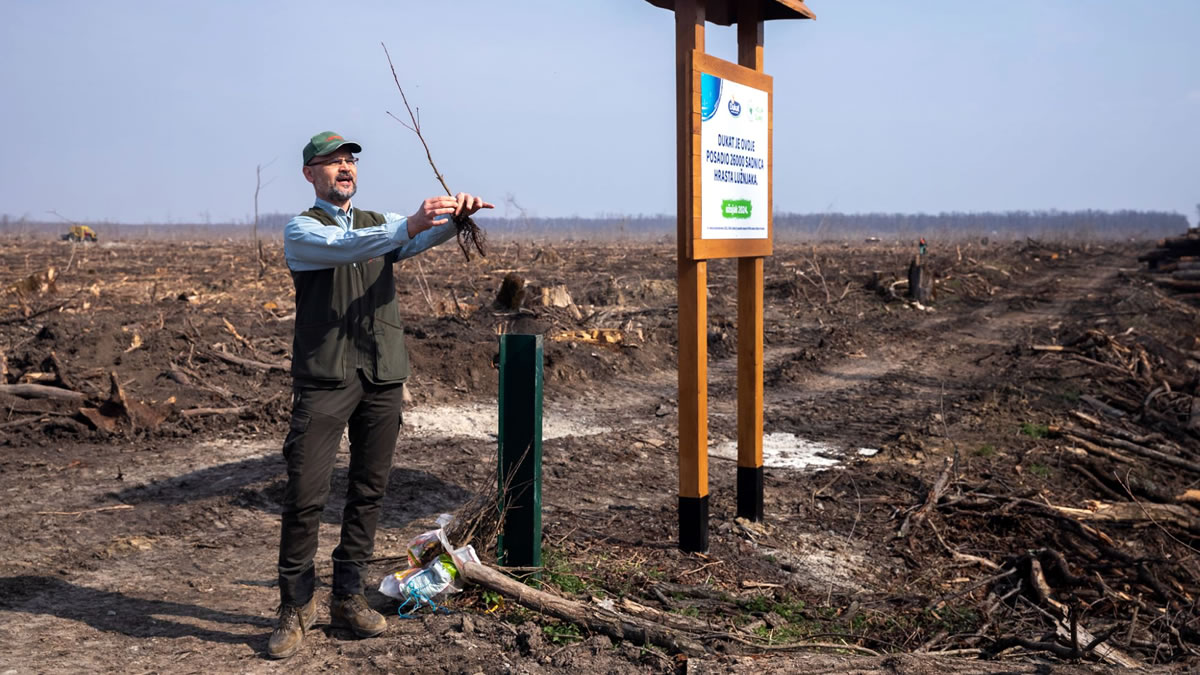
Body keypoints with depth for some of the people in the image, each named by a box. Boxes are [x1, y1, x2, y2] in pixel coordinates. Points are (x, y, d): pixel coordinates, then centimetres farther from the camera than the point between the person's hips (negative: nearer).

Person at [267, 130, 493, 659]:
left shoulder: (382, 223, 18)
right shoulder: (301, 230, 3)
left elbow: (423, 239, -3)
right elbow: (343, 247, -19)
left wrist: (457, 215, -26)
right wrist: (411, 222, -33)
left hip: (383, 375, 5)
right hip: (324, 377, -4)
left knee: (369, 490, 8)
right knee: (305, 494, -7)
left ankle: (348, 599, 19)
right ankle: (295, 608, 6)